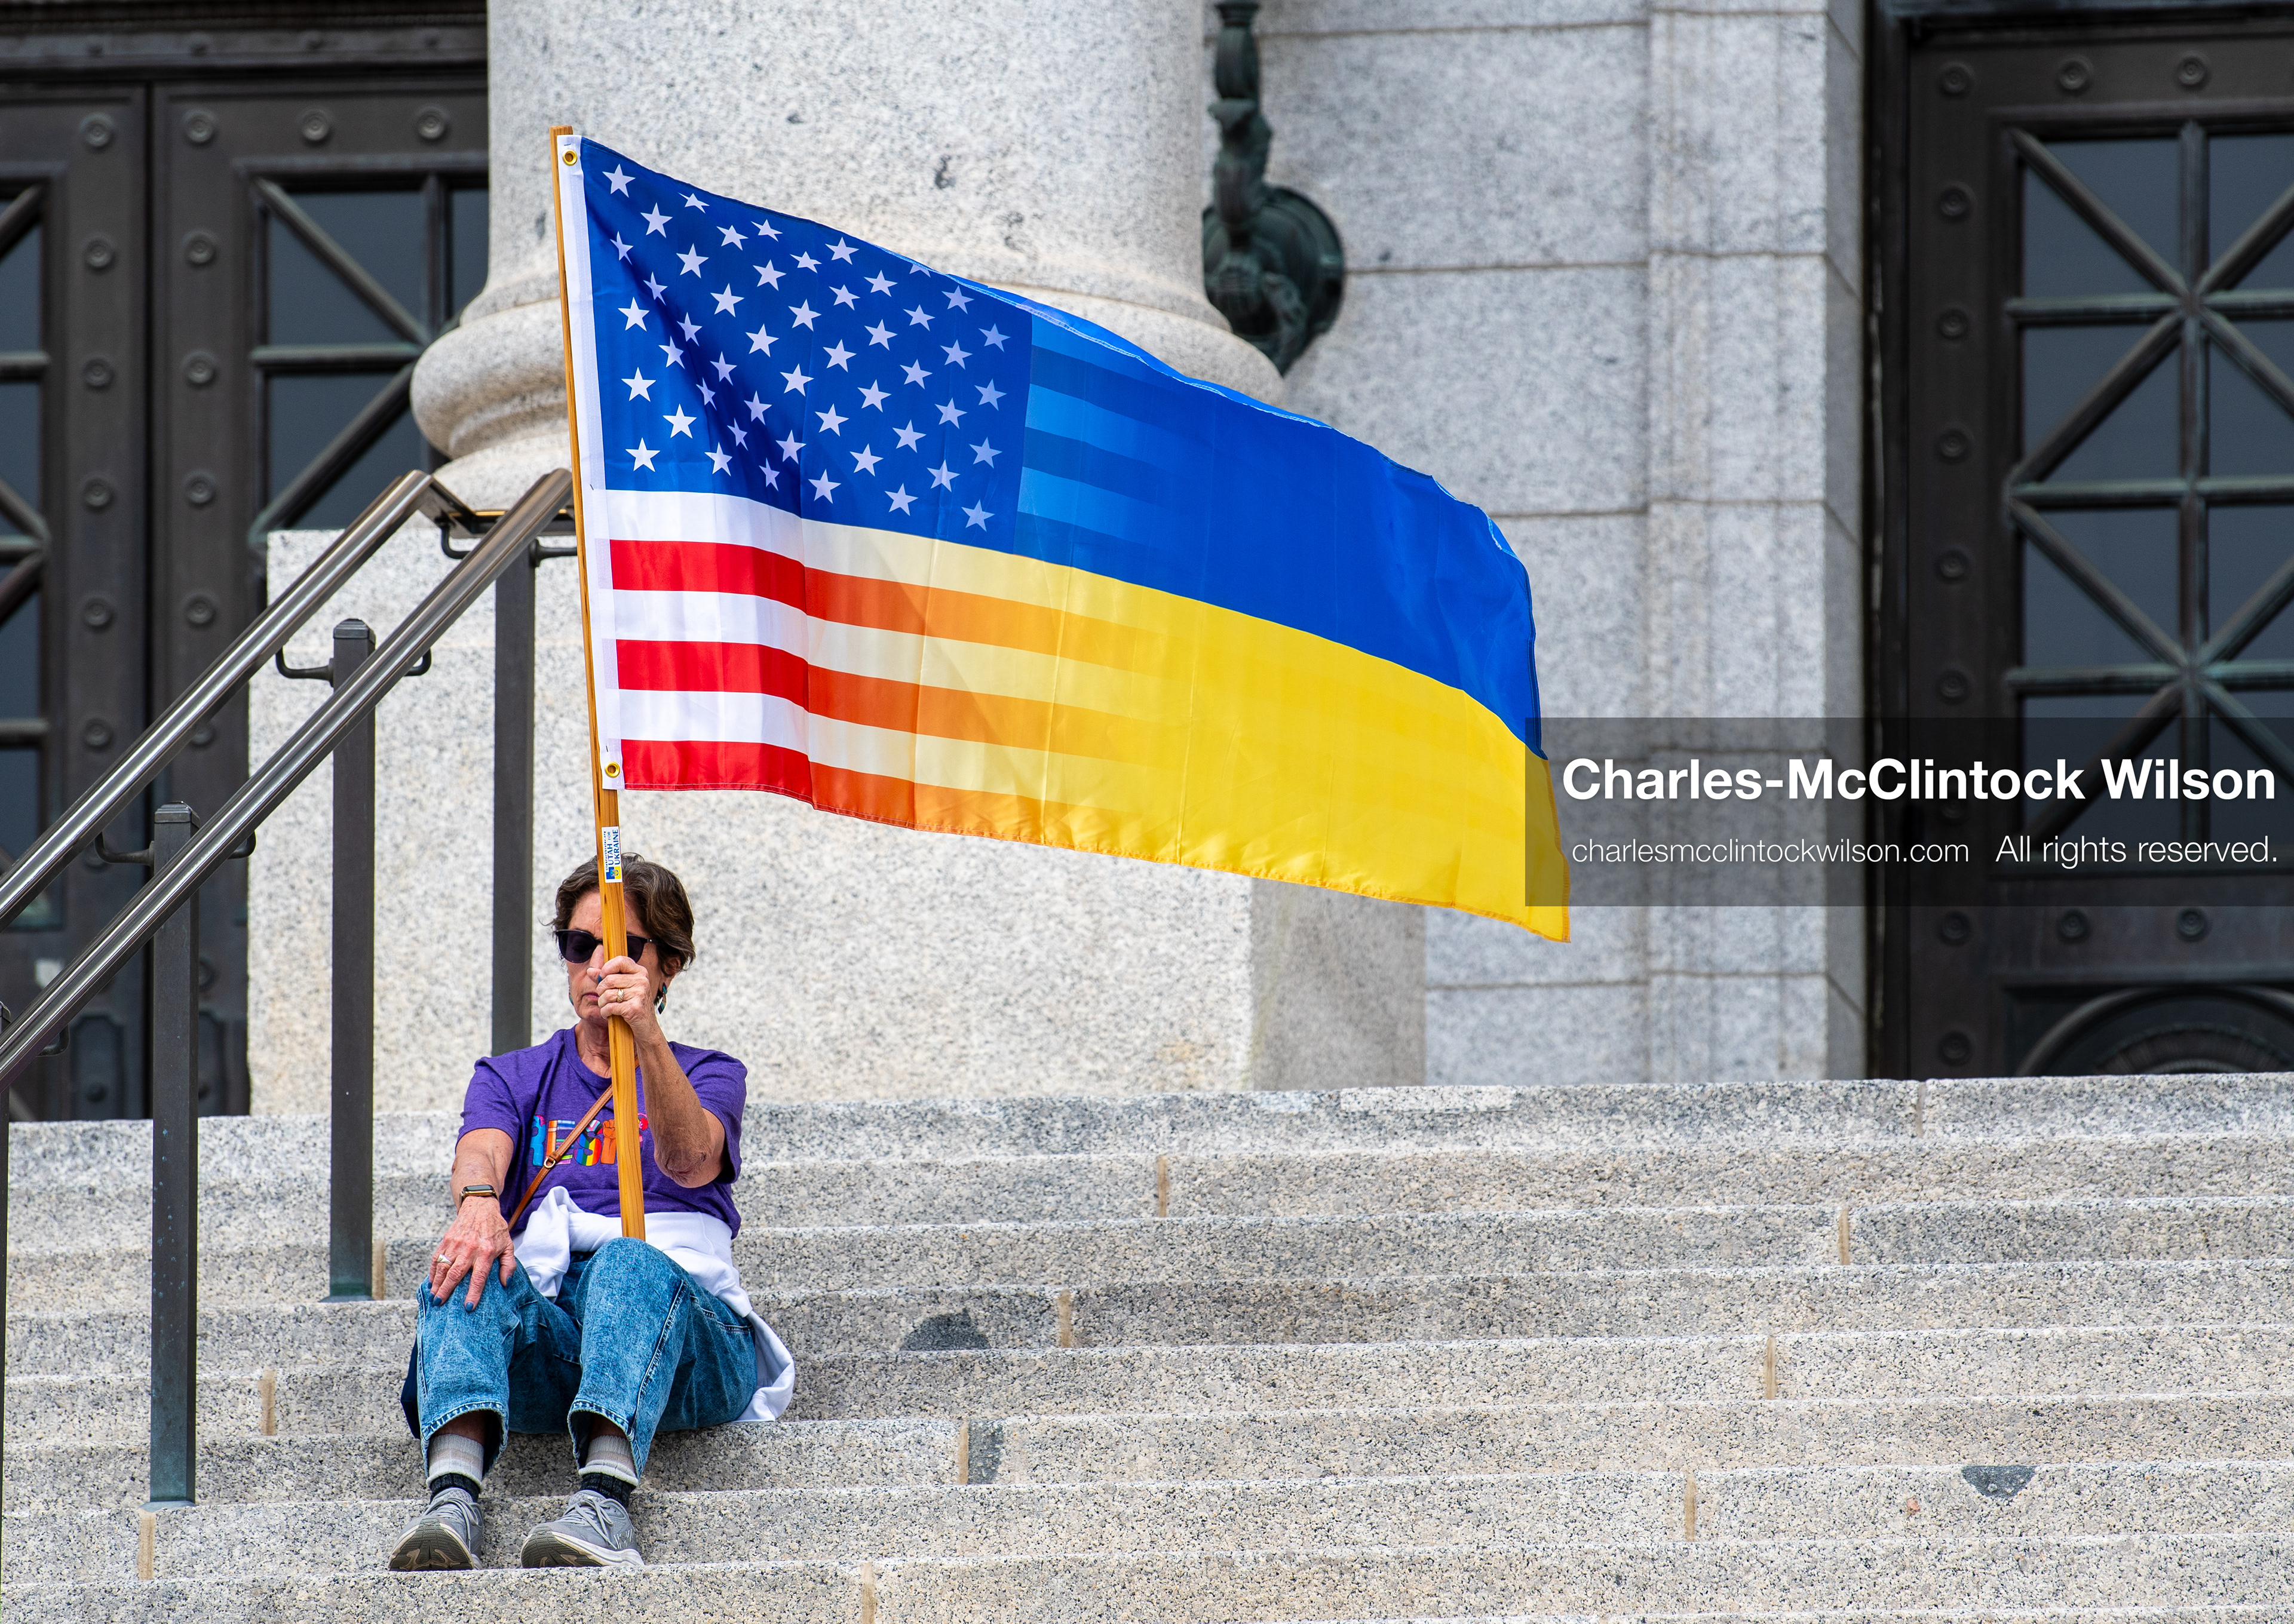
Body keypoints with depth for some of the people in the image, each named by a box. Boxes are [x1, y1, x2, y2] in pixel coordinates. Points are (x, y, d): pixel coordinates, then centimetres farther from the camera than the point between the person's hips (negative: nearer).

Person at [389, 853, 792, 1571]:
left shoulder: (709, 1076, 19)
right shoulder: (514, 1078, 25)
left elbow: (689, 1161, -7)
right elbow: (482, 1149, 0)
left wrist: (647, 1037, -26)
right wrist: (478, 1201, -27)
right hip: (547, 1338, 2)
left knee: (630, 1262, -37)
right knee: (469, 1266, -31)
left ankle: (605, 1500, -61)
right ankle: (452, 1498, -56)